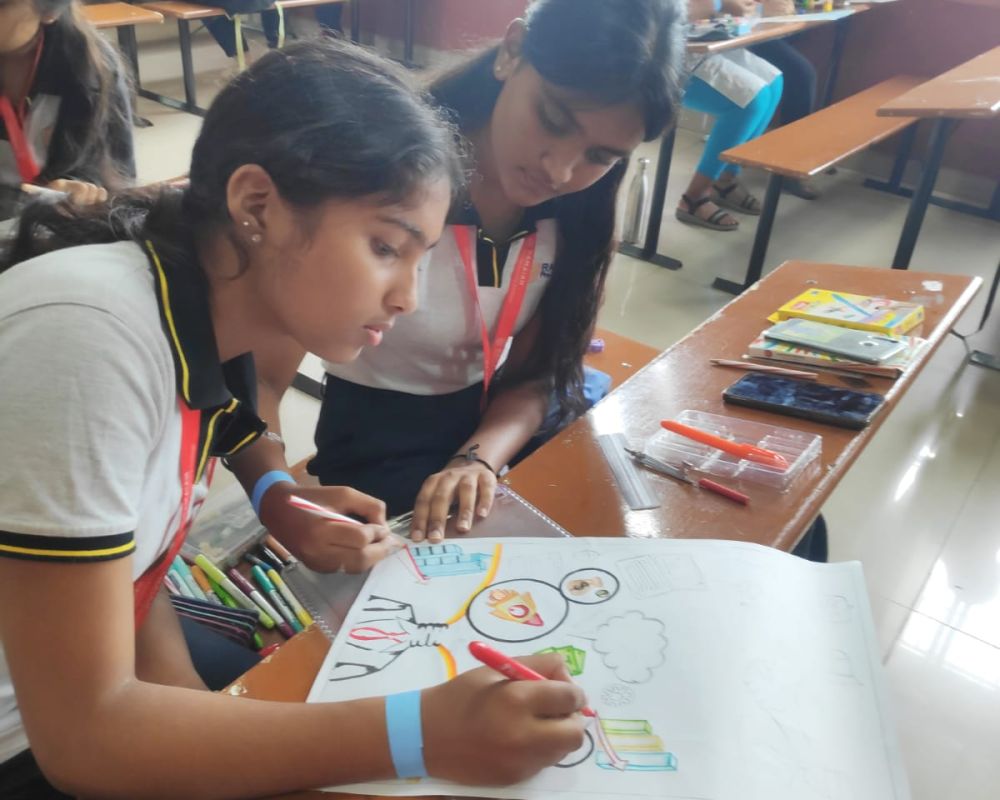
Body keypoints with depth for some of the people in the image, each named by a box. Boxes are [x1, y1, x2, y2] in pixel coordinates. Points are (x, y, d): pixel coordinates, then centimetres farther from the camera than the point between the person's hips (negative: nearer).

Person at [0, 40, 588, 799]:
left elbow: (127, 562, -1)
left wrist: (188, 705, -18)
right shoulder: (91, 336, -29)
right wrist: (417, 733, -30)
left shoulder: (206, 314, -5)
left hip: (83, 694, 6)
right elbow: (82, 733, -27)